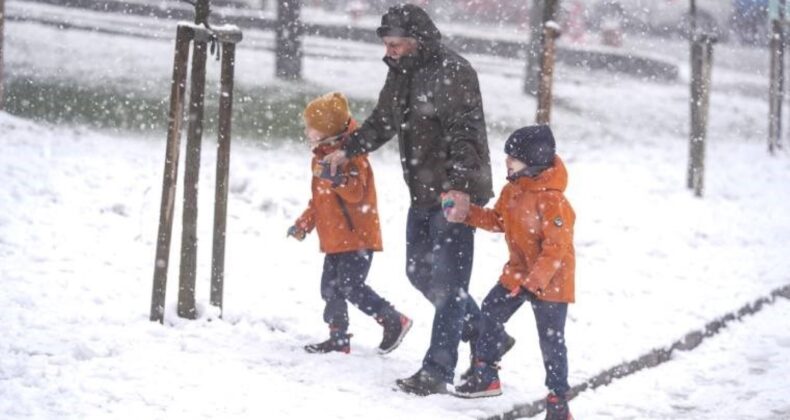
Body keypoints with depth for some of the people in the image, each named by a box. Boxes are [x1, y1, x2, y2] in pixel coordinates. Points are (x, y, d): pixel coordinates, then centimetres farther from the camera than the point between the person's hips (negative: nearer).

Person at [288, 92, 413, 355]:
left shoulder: (351, 155, -12)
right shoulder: (322, 157, 18)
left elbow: (356, 192, -25)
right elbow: (318, 200, 27)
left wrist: (337, 178, -40)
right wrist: (303, 225, 22)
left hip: (357, 237, -10)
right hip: (334, 240, 10)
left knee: (352, 287, -13)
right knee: (330, 288, 7)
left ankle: (395, 322, -1)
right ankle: (339, 338, 14)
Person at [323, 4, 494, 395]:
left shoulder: (453, 73, -17)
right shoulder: (402, 72, 11)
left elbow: (465, 132, -25)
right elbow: (383, 121, 25)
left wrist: (460, 185, -33)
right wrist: (349, 150, 15)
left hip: (456, 194, -10)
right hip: (423, 192, 10)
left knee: (446, 282, -8)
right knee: (420, 272, 17)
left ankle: (437, 371, -5)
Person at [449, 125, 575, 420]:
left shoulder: (550, 200, -27)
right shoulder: (512, 190, 1)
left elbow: (556, 247, -28)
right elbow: (498, 220, 15)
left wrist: (534, 282, -31)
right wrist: (467, 214, 1)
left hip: (551, 281, -9)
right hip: (517, 274, 9)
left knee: (551, 340, -3)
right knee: (490, 314, 15)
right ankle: (485, 376, 31)